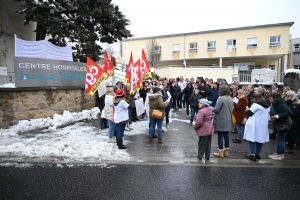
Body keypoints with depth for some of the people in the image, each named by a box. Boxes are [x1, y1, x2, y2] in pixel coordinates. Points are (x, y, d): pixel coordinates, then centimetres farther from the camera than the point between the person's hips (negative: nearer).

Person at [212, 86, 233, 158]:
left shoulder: (221, 99, -17)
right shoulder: (230, 99, 8)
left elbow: (216, 110, -19)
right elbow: (231, 109, 14)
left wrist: (211, 109, 0)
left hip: (220, 121, -7)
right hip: (228, 120, 8)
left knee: (220, 136, 0)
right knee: (226, 135, 13)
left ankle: (220, 152, 8)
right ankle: (226, 151, 23)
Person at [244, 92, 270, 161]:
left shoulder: (256, 105, -16)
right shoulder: (267, 105, 10)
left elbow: (249, 113, -17)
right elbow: (268, 113, 18)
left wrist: (247, 110, 3)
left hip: (254, 125, -8)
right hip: (263, 125, 8)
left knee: (252, 139, -1)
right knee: (260, 139, 15)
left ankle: (253, 155, -2)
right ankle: (258, 154, 24)